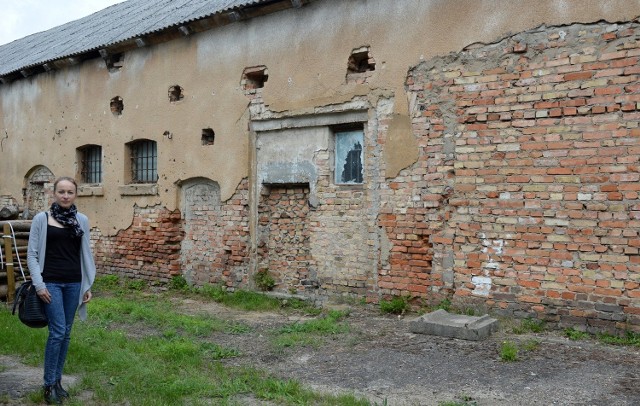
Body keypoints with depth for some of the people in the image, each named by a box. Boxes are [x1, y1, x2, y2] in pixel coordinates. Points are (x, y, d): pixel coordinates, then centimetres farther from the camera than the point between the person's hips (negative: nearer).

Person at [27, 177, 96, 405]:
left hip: (74, 283, 3)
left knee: (66, 333, 9)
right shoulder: (41, 219, -2)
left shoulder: (82, 220, 6)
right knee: (57, 331, -8)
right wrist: (39, 284, -9)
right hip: (51, 282, -3)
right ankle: (49, 385, 6)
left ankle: (58, 380, 22)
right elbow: (32, 254, -2)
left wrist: (88, 285, 9)